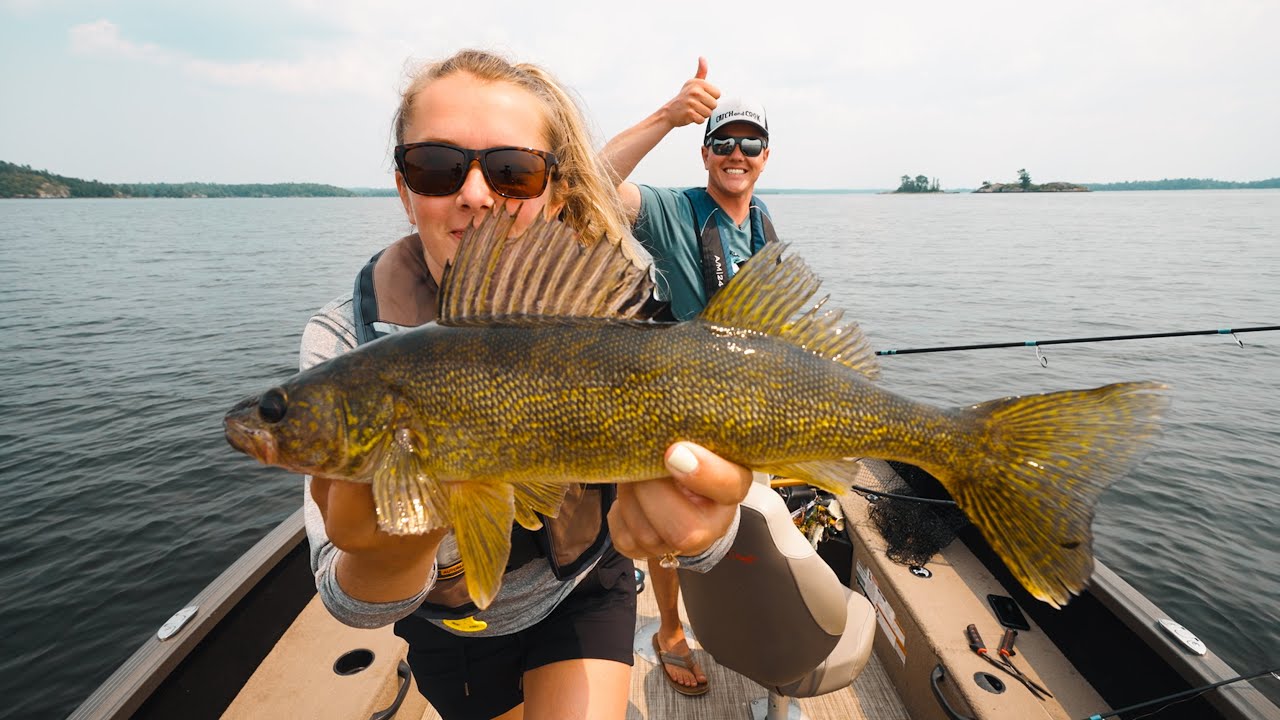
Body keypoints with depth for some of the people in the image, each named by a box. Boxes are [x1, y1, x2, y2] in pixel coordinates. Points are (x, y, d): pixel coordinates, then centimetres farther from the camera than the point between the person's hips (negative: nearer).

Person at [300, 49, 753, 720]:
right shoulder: (344, 338, -24)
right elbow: (355, 603, -28)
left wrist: (701, 517, -57)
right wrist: (388, 555, -50)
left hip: (582, 595, 0)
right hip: (448, 621, 1)